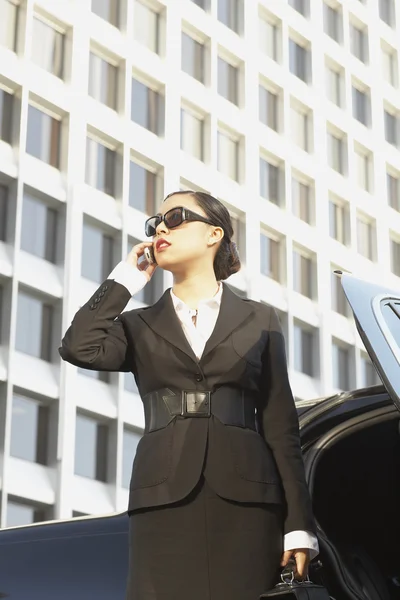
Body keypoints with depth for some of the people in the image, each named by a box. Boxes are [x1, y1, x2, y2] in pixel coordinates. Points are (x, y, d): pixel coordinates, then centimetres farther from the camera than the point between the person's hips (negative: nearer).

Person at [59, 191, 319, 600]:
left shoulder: (259, 320, 14)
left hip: (245, 498, 0)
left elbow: (280, 426, 9)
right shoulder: (141, 327, 17)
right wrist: (126, 278, 6)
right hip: (164, 500, 1)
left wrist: (299, 523, 1)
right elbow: (80, 348, -5)